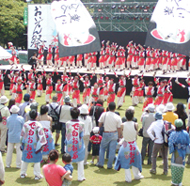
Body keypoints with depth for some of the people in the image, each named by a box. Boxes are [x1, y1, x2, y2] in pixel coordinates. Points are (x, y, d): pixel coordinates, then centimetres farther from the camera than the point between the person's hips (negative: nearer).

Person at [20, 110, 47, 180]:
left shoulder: (26, 124, -4)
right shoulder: (38, 125, -13)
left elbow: (22, 134, 3)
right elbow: (41, 135, -12)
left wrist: (22, 144, 14)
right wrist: (41, 144, -3)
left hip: (26, 145, 3)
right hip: (35, 145, -3)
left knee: (25, 159, 16)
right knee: (36, 160, 7)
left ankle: (22, 173, 25)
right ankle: (37, 175, 9)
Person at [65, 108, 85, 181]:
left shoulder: (67, 123, -9)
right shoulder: (81, 124, -13)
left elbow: (67, 134, -1)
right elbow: (81, 135, -6)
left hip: (70, 145, 1)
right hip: (79, 145, -1)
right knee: (80, 161, 11)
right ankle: (80, 177, 15)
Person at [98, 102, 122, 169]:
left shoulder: (104, 114, -9)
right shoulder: (117, 117, -9)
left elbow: (100, 124, -1)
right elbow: (119, 128, -4)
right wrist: (119, 137, 7)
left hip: (106, 134, 0)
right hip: (114, 134, 0)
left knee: (102, 148, 18)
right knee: (112, 150, 8)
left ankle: (100, 163, 15)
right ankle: (109, 165, 14)